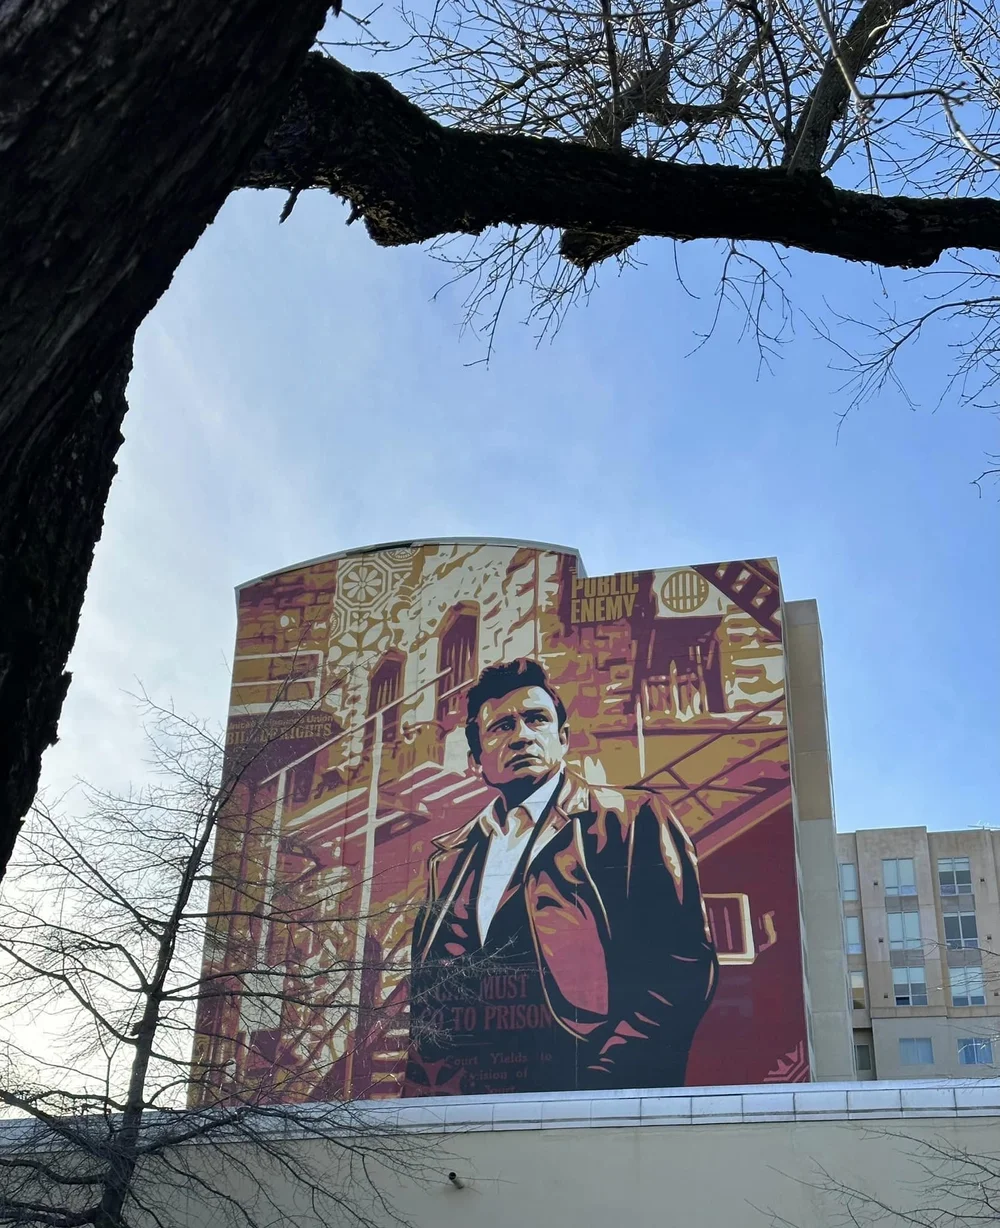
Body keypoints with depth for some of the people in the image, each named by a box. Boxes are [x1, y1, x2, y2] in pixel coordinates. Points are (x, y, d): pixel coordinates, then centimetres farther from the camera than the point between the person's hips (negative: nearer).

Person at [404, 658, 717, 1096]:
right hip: (458, 1101, 3)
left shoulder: (632, 817, 8)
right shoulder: (447, 856, 24)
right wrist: (418, 1089, 2)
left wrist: (604, 1072, -12)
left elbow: (684, 965, 0)